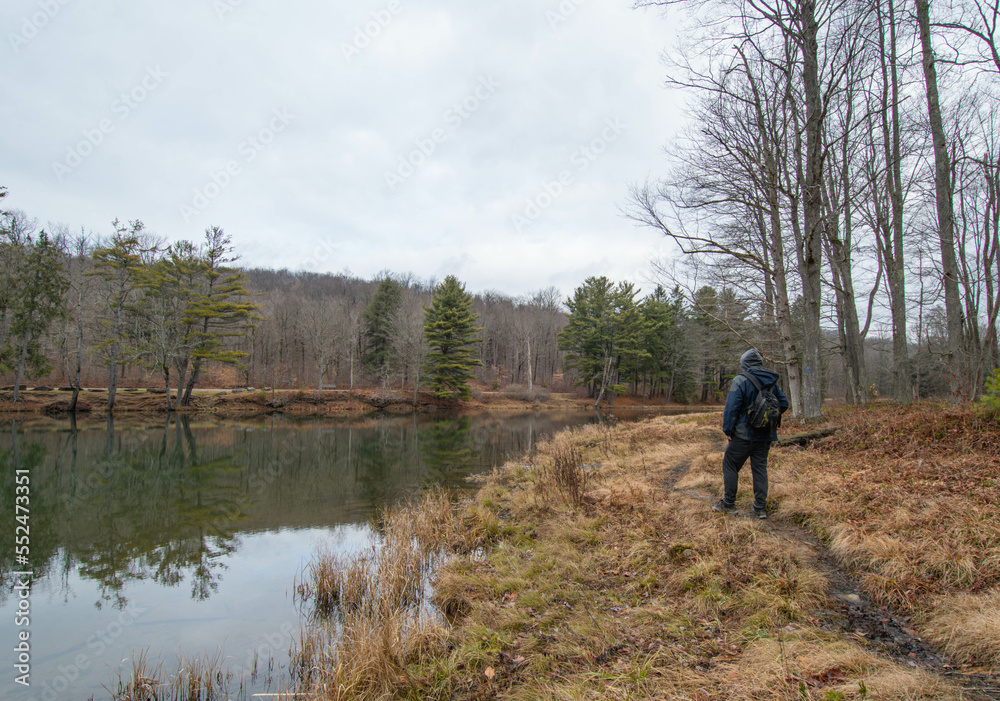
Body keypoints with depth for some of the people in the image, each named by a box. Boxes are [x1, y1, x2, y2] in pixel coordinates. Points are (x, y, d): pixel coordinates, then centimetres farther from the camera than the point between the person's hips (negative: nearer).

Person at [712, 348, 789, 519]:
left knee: (730, 465, 5)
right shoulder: (772, 381, 7)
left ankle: (728, 504, 9)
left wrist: (727, 430, -8)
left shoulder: (740, 380, -12)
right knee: (760, 468, 11)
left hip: (744, 434, -6)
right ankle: (761, 508, 12)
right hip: (766, 435, 6)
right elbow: (784, 404, 11)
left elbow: (731, 407, -15)